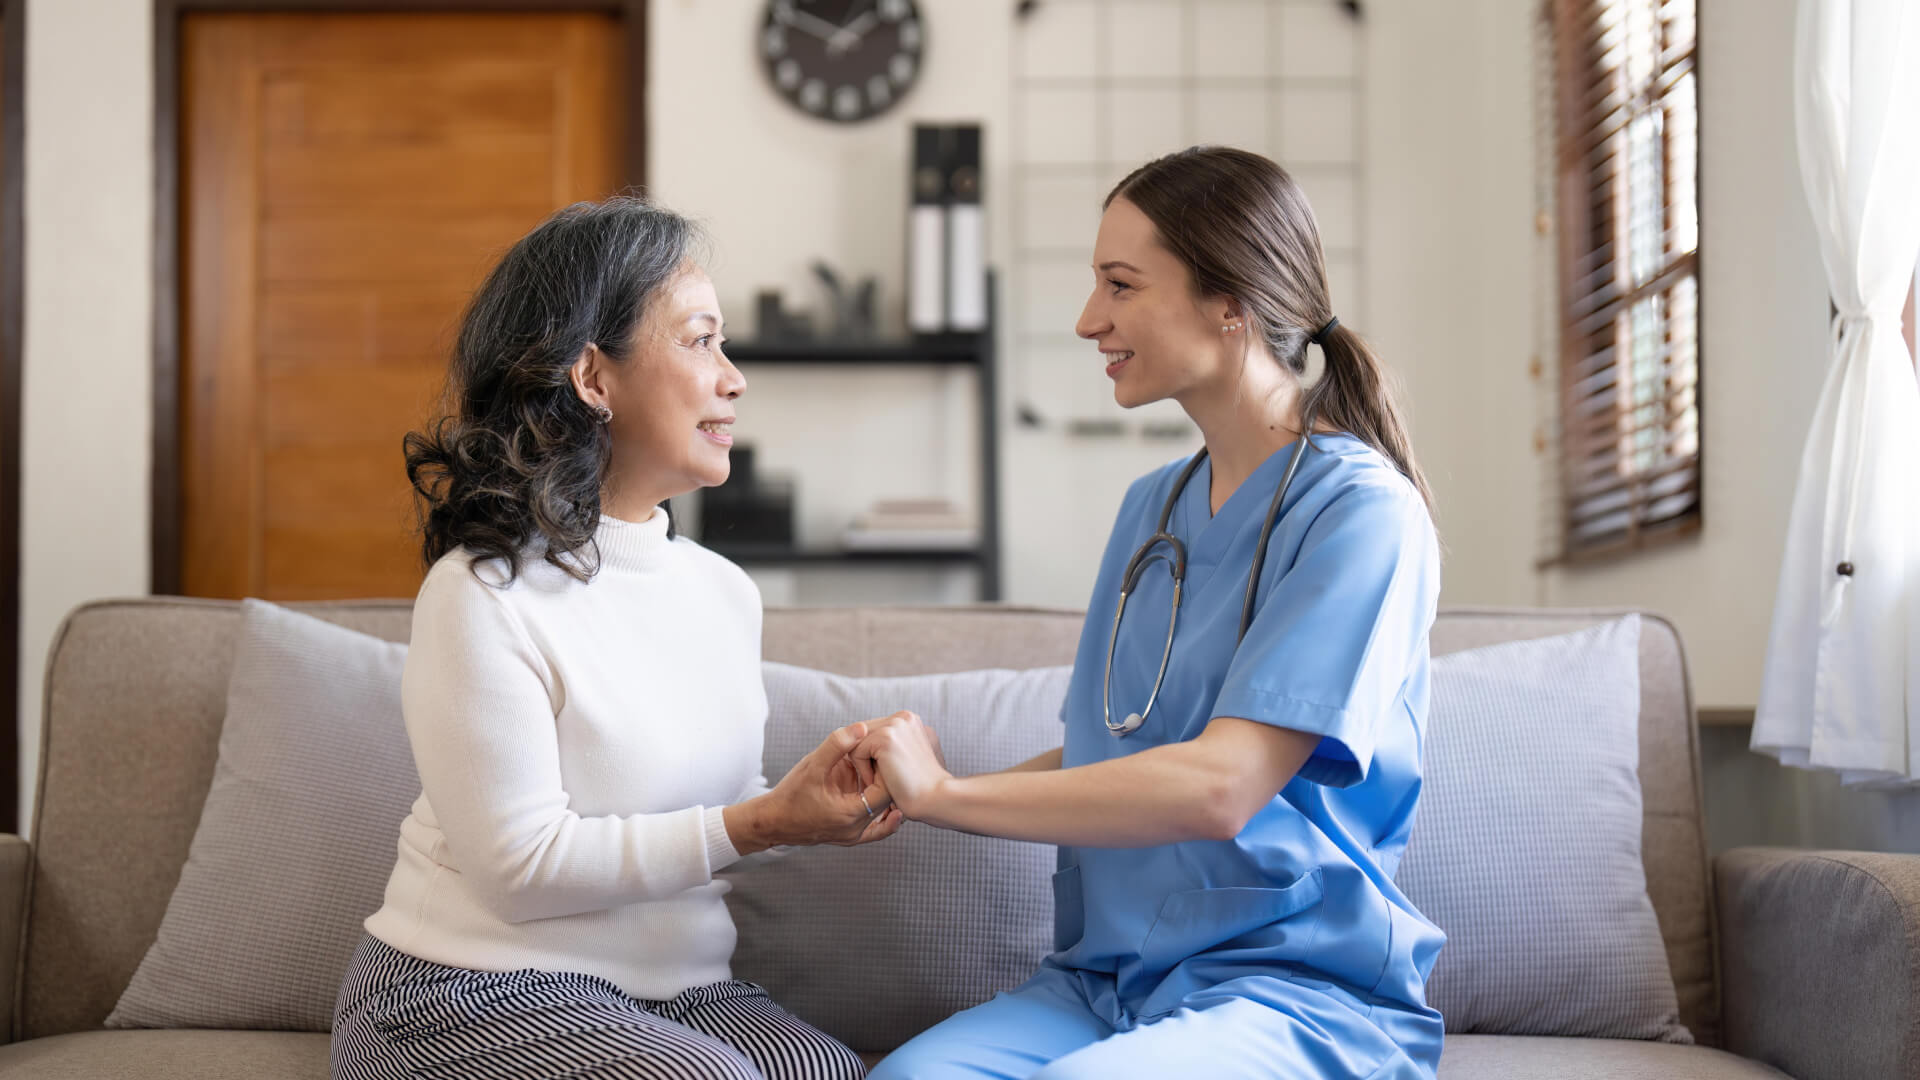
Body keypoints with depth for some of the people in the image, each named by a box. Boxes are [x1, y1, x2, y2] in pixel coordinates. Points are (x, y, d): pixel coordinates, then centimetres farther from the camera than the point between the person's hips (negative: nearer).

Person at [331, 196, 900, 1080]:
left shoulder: (726, 590, 10)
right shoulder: (483, 595, -14)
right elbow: (522, 866, -18)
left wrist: (821, 801, -4)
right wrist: (760, 824, -21)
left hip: (671, 989, 6)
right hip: (477, 999, -5)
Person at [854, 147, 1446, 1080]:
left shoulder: (1361, 511, -10)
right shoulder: (1152, 506, 15)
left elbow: (1221, 785, -20)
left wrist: (945, 793, -14)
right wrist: (913, 784, -1)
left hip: (1304, 989, -5)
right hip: (1109, 979, 5)